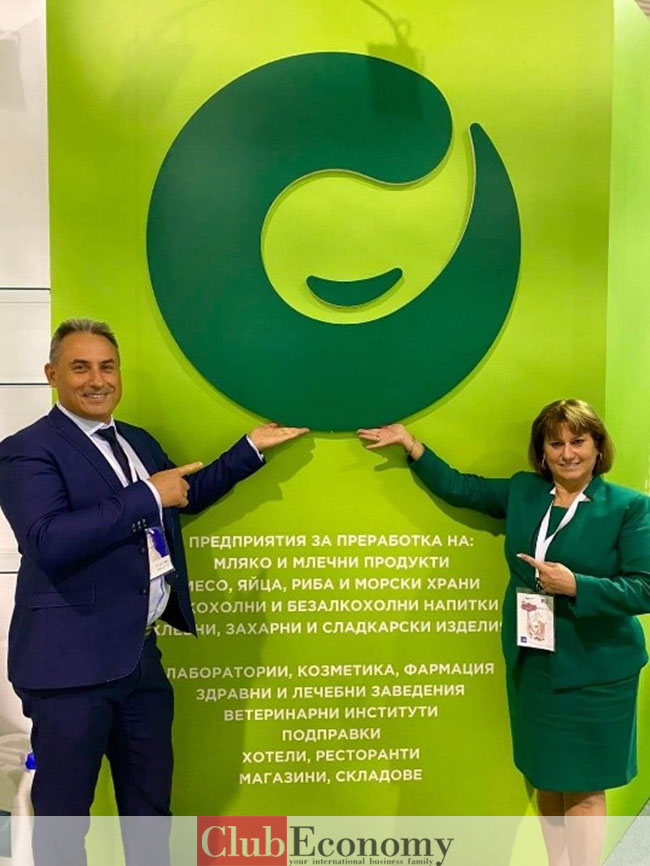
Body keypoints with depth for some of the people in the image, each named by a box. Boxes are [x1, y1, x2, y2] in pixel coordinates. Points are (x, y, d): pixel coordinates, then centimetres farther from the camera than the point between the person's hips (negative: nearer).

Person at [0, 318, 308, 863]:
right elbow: (48, 542, -28)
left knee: (151, 805, 23)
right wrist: (147, 496, -24)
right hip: (73, 661, -7)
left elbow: (187, 497, 26)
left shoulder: (138, 442, 12)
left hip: (140, 653, 8)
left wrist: (252, 449, 22)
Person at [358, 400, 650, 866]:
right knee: (545, 778, 18)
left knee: (582, 785, 8)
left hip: (593, 671, -4)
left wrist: (576, 585, -23)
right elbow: (458, 487, 12)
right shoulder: (522, 491, 4)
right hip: (532, 665, 5)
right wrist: (411, 444, 9)